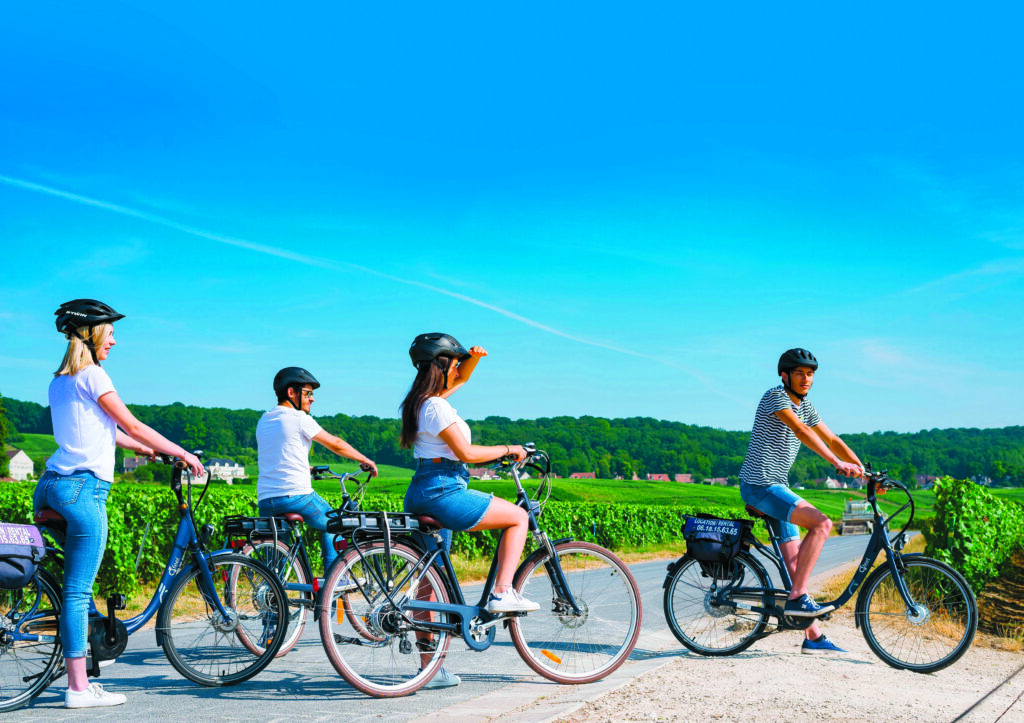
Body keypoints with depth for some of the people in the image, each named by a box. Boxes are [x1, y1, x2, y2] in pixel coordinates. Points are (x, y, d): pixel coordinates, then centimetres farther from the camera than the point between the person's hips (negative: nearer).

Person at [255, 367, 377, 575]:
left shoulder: (263, 421, 16)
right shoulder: (299, 417, -5)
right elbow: (335, 444, 2)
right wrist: (364, 460, 15)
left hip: (265, 501, 6)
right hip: (296, 495, -6)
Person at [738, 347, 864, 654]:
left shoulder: (805, 406, 15)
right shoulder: (775, 396, -12)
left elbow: (832, 440, 15)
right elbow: (801, 430, -26)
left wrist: (866, 471, 4)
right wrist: (837, 463, -36)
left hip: (777, 487, 9)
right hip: (759, 485, -9)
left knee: (796, 563, 5)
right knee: (821, 524, -23)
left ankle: (813, 637, 7)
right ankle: (797, 597, -20)